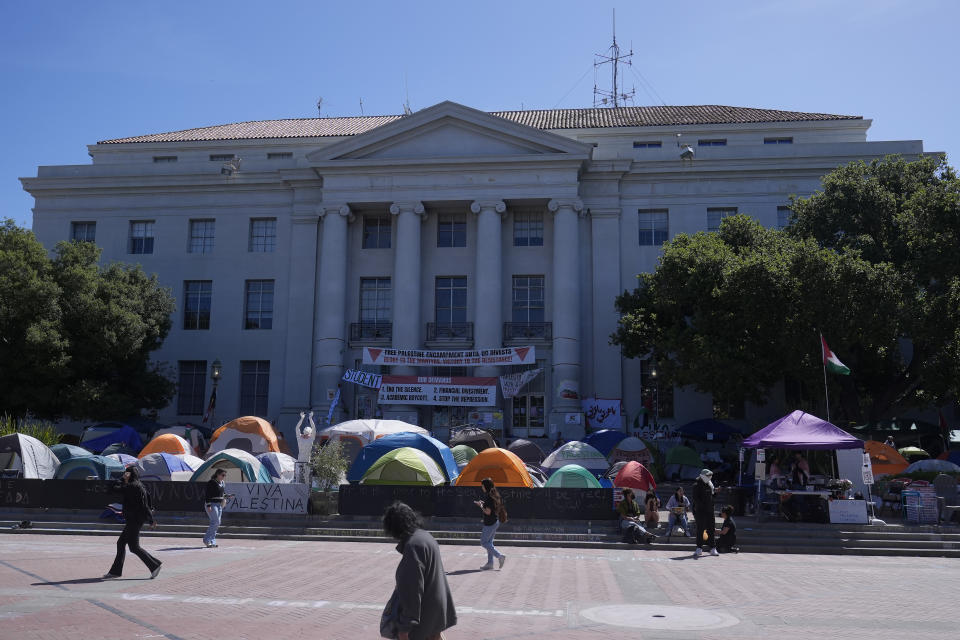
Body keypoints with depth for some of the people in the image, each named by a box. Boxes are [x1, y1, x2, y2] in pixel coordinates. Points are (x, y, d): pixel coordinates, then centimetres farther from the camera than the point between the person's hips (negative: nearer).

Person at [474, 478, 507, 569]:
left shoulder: (488, 497, -19)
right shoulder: (494, 495, 9)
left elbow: (488, 512, -21)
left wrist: (481, 506, -8)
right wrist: (483, 504, 15)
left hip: (490, 523, -9)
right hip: (495, 521, 9)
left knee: (484, 542, 0)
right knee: (489, 542, 15)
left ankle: (500, 556, -5)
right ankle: (490, 563, 16)